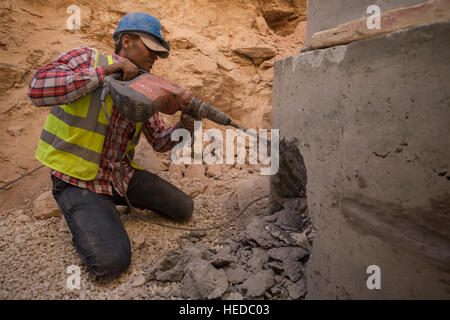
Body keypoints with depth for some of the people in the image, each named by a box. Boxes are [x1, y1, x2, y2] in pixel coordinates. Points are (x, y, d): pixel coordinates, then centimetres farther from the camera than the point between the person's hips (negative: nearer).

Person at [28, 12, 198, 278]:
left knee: (184, 210, 6)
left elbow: (160, 142, 7)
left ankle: (119, 197, 22)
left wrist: (184, 126, -15)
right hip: (79, 181, -6)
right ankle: (87, 218, 10)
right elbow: (38, 89, -27)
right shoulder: (86, 58, -10)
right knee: (113, 262, -21)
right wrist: (106, 70, -27)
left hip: (122, 174, 6)